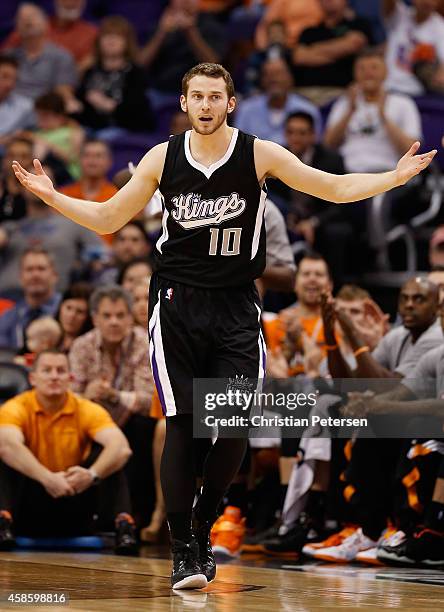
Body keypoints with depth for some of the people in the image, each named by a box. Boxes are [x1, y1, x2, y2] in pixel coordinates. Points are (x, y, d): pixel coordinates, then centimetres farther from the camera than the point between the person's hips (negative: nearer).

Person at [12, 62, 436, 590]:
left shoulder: (259, 154, -3)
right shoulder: (163, 158, 1)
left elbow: (336, 189, 0)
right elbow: (107, 219, 11)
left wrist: (395, 177, -13)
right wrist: (52, 196, -1)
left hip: (236, 308, 0)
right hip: (177, 303, 0)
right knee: (182, 423, -8)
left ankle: (202, 529, 18)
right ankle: (182, 549, -2)